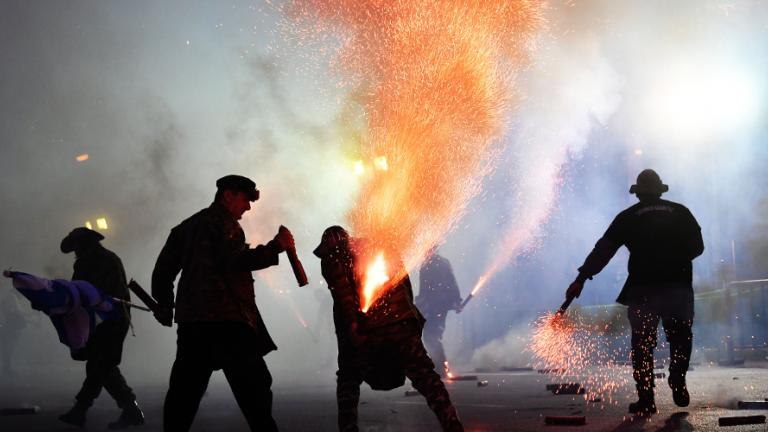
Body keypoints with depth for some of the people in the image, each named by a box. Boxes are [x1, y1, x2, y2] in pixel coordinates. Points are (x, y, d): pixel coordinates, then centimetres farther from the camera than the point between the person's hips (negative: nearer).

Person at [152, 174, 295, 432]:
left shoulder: (188, 226, 23)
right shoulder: (223, 222, -3)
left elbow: (163, 268, 23)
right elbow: (235, 261, -19)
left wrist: (165, 305, 30)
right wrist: (275, 247, -16)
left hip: (190, 319, 8)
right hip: (225, 319, -8)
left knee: (184, 389, 9)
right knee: (253, 386, -7)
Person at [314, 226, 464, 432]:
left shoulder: (331, 259, 9)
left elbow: (342, 291, -9)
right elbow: (404, 279, 15)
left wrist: (351, 323, -16)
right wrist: (409, 311, 16)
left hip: (365, 329, -3)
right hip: (400, 322, 3)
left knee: (348, 380, 17)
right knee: (425, 376, 2)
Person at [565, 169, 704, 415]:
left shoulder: (628, 217, 7)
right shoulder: (680, 212, 10)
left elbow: (603, 249, 2)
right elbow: (697, 246, 11)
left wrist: (582, 278, 1)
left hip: (642, 289, -1)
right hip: (678, 286, 1)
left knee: (642, 344, 6)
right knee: (680, 337, 18)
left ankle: (646, 400, 2)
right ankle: (678, 383, 1)